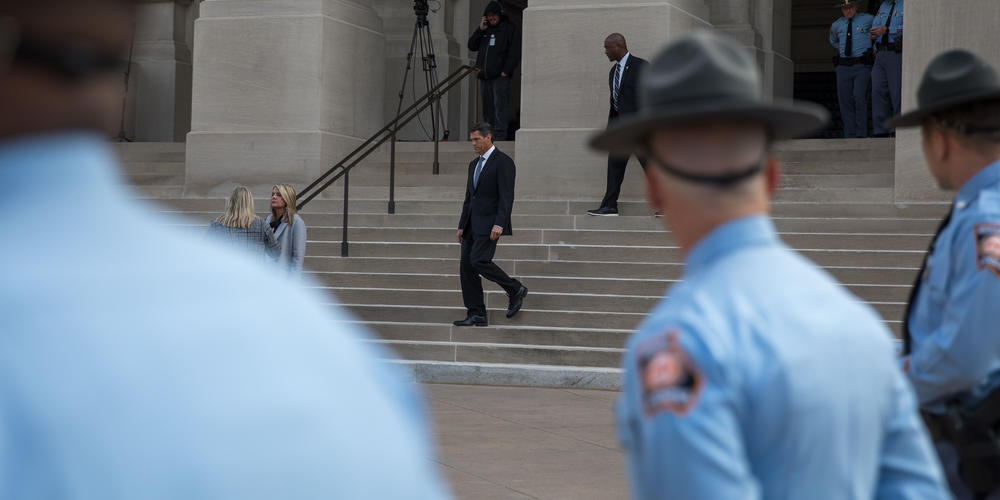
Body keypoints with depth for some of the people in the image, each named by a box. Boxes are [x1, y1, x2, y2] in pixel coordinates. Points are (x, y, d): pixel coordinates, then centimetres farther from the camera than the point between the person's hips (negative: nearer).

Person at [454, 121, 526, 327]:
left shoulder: (503, 162, -8)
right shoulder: (474, 164, 18)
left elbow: (507, 196, -15)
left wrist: (499, 224, -24)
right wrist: (462, 225, 16)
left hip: (489, 223, -8)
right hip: (472, 224, 8)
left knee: (479, 260, -20)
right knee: (466, 266, 1)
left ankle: (516, 290, 0)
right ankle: (477, 315, 3)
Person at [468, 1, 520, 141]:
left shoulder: (510, 29, 3)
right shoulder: (484, 29, 20)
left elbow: (514, 53, -3)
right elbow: (471, 46, 13)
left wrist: (506, 71, -13)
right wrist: (480, 30, 1)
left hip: (500, 76, -6)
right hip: (484, 76, 6)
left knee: (499, 105, -14)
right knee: (488, 108, 5)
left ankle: (501, 135, -18)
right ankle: (490, 135, 9)